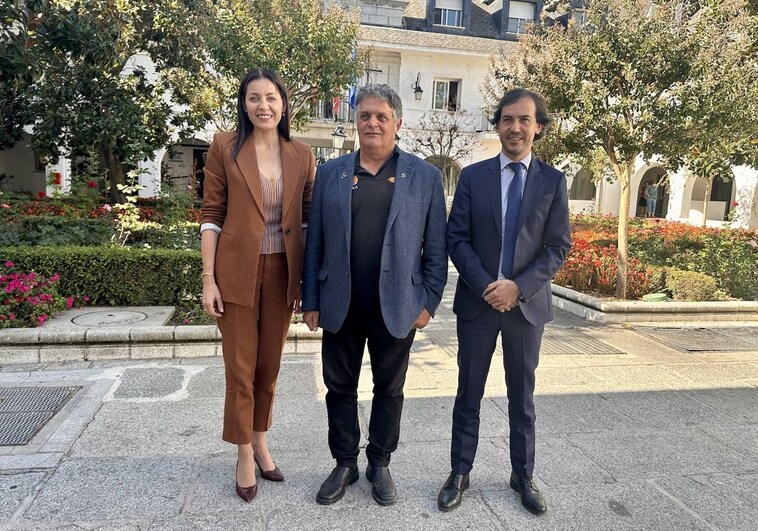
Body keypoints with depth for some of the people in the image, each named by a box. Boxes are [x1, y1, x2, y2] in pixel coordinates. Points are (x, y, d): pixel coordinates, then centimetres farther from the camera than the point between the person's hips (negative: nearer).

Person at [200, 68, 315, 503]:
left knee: (269, 365, 15)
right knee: (240, 368, 7)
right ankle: (244, 455, 26)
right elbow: (211, 216, -3)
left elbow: (309, 218, 6)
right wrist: (208, 278, -8)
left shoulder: (302, 156, 4)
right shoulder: (225, 147, -2)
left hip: (281, 273, 3)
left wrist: (307, 280, 2)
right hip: (236, 272, -2)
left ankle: (260, 442, 35)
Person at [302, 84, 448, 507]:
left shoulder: (425, 176, 0)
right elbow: (315, 243, 4)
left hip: (397, 306, -1)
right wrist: (311, 301, 2)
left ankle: (380, 465, 33)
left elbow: (436, 248, 0)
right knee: (340, 388, 12)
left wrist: (429, 302, -5)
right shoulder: (330, 173, 4)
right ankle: (345, 464, 32)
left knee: (389, 389, 13)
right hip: (340, 306, 2)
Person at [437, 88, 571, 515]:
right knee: (469, 393, 10)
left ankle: (523, 476, 29)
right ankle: (459, 474, 24)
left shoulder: (553, 181, 2)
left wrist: (518, 286, -15)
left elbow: (558, 247, -2)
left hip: (528, 303, 0)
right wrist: (486, 286, -14)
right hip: (477, 302, 0)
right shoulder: (473, 176, 2)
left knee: (523, 395, 13)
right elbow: (457, 238, -3)